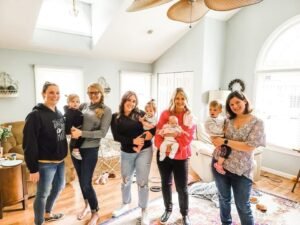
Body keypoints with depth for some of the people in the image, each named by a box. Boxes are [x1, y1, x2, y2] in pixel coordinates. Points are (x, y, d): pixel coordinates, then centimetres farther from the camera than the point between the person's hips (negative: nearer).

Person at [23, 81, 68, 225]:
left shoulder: (59, 114, 8)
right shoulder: (35, 115, -16)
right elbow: (29, 145, -18)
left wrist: (64, 155, 10)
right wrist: (33, 168, -18)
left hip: (60, 161, 8)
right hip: (45, 163, -8)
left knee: (58, 187, 23)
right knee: (42, 194, 6)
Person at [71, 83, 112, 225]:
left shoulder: (106, 111, -6)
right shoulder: (83, 106, 5)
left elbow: (102, 133, -14)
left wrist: (82, 133, -21)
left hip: (90, 150, -4)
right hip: (76, 147, 5)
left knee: (86, 183, 1)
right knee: (81, 180, 17)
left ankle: (95, 213, 24)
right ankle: (86, 206, 42)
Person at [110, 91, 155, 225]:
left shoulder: (140, 114, -5)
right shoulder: (116, 117, -2)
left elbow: (154, 126, -5)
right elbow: (116, 136, -11)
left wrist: (151, 133, -25)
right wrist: (133, 141, -20)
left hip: (144, 151, -2)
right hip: (126, 153, 2)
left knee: (142, 182, 4)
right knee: (125, 180, 19)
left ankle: (144, 211, 25)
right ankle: (125, 205, 44)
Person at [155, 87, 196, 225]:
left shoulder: (190, 117, -4)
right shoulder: (165, 114, 1)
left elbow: (187, 137, -11)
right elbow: (159, 133, -4)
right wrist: (163, 146, -20)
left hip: (180, 156, -2)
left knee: (182, 187, 5)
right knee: (166, 183, 17)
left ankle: (185, 214, 31)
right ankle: (168, 209, 40)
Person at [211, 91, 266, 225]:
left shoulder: (257, 122, -9)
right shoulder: (228, 120, 2)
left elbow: (249, 147, -18)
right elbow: (217, 135, 12)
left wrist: (225, 141, -19)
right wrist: (215, 140, -11)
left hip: (241, 169, -4)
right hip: (220, 164, 4)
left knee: (243, 205, 10)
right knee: (224, 199, 21)